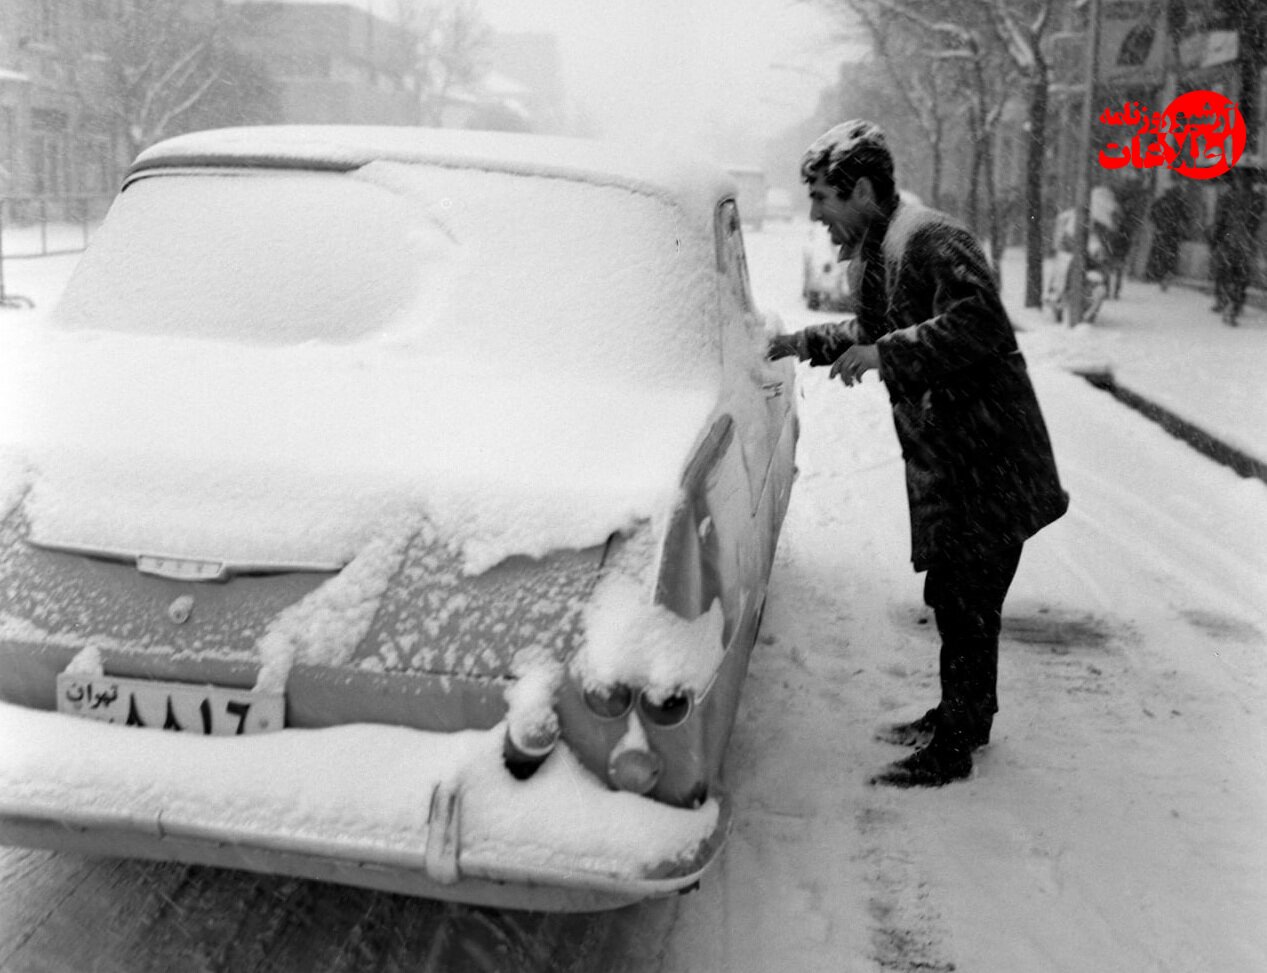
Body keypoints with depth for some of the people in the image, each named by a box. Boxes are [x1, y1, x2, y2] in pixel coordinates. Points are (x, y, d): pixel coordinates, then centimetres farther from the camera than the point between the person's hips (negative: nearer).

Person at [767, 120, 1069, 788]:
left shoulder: (934, 242, -18)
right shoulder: (875, 253, 13)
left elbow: (980, 323, -32)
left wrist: (885, 354, -30)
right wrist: (805, 344, 20)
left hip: (989, 464, -10)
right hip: (945, 463, 10)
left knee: (968, 605, -1)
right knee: (955, 596, 19)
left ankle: (953, 747, 10)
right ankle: (965, 715, 34)